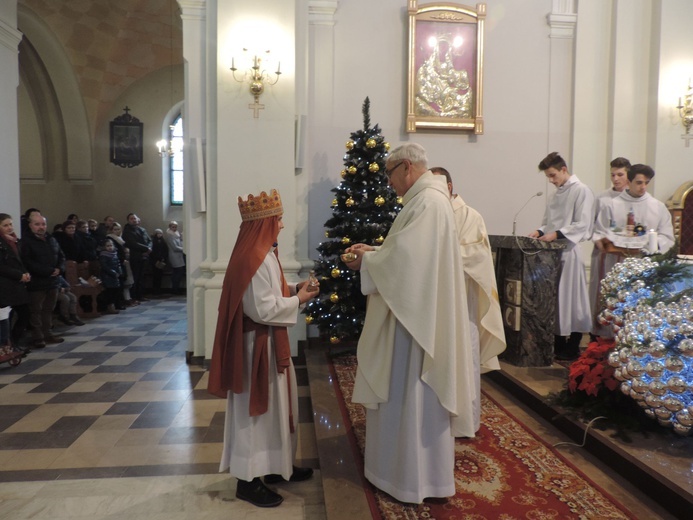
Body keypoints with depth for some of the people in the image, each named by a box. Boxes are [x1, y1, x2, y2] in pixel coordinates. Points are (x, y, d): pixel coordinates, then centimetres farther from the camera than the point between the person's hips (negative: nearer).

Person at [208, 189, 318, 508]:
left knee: (274, 404, 19)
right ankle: (248, 480, 16)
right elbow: (264, 309, -25)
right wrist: (298, 300, -14)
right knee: (255, 408, 2)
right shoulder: (255, 258, -22)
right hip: (258, 343, -11)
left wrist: (293, 290, 6)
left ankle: (276, 466, 34)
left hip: (269, 340, 11)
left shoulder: (261, 253, 10)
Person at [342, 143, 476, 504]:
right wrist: (373, 251, 8)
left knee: (412, 392, 2)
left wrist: (367, 261, -10)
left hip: (417, 315, -11)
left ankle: (417, 476, 17)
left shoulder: (428, 202, -19)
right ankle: (405, 461, 34)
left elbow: (405, 258, -24)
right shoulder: (424, 199, 14)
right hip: (411, 311, 11)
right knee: (402, 390, 19)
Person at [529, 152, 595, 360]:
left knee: (571, 299, -1)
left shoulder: (581, 191, -7)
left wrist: (556, 234, -22)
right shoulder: (559, 193, 17)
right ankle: (558, 345, 20)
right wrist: (541, 231, 2)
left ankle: (573, 348, 10)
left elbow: (582, 224, -14)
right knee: (555, 299, 10)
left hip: (569, 251, -8)